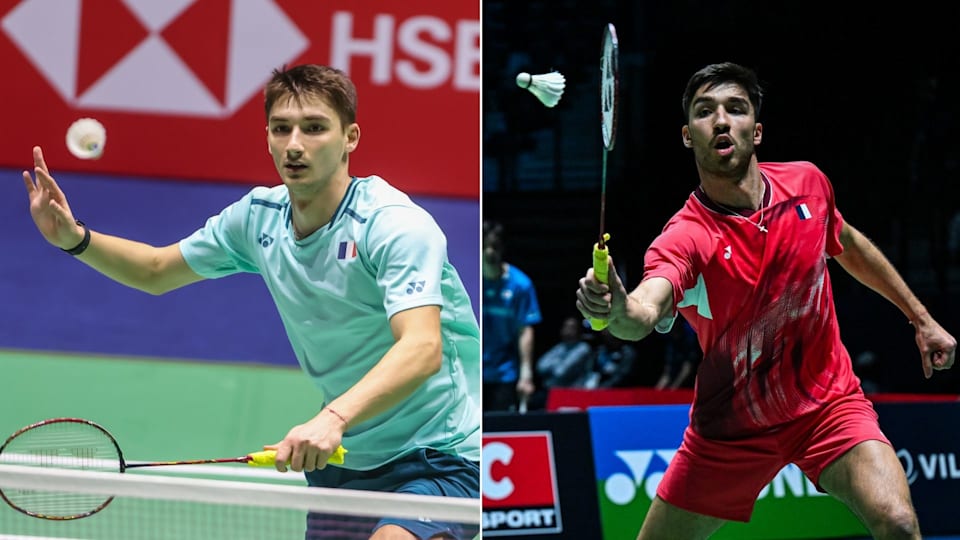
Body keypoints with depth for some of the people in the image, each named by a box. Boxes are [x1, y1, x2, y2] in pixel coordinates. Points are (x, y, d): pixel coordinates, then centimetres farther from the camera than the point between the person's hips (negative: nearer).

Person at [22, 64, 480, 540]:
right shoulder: (258, 217, 2)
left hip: (438, 455, -7)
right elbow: (156, 271, 19)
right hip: (341, 457, 7)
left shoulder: (396, 225, -20)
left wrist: (333, 419, -51)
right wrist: (75, 238, 0)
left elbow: (422, 350, -36)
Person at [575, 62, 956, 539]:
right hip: (730, 426, -1)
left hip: (828, 403, 1)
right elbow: (643, 313, -46)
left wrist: (921, 319, 19)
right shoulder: (684, 238, -24)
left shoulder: (807, 183, -9)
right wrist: (616, 308, -69)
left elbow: (849, 246, 15)